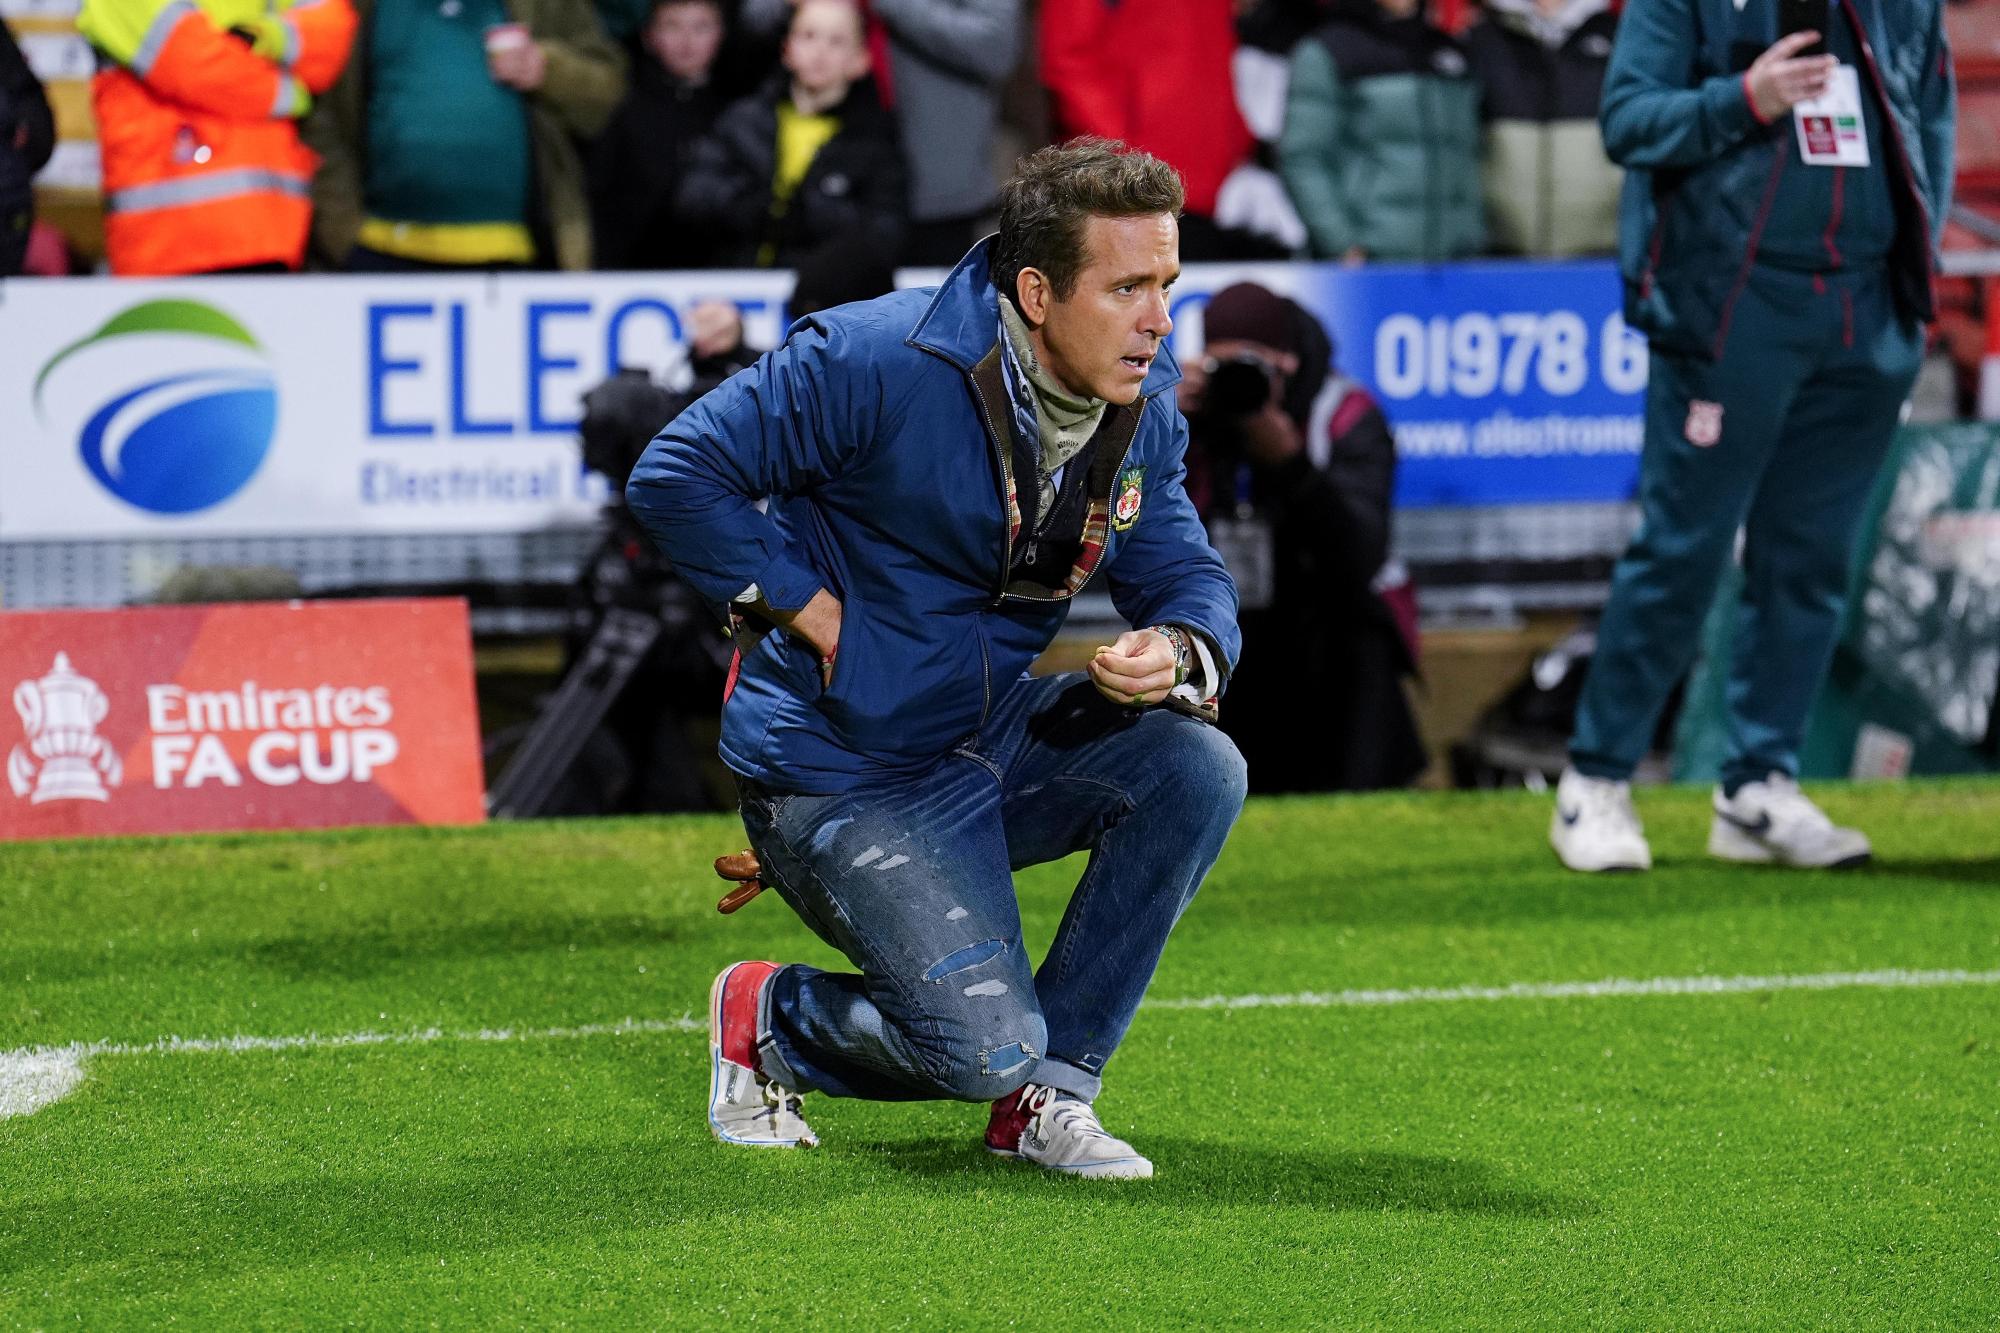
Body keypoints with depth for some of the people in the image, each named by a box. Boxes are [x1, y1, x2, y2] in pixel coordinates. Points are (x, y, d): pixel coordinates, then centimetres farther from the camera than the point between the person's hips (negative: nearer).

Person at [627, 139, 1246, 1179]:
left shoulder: (1143, 404, -1)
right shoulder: (878, 362, -21)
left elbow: (1187, 576, 5)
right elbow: (677, 478, -18)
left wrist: (1179, 651, -19)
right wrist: (816, 614, -19)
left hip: (998, 741, 7)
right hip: (844, 771, -7)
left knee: (1197, 770, -19)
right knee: (986, 1047, -21)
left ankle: (1048, 1089, -3)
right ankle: (769, 1020, 13)